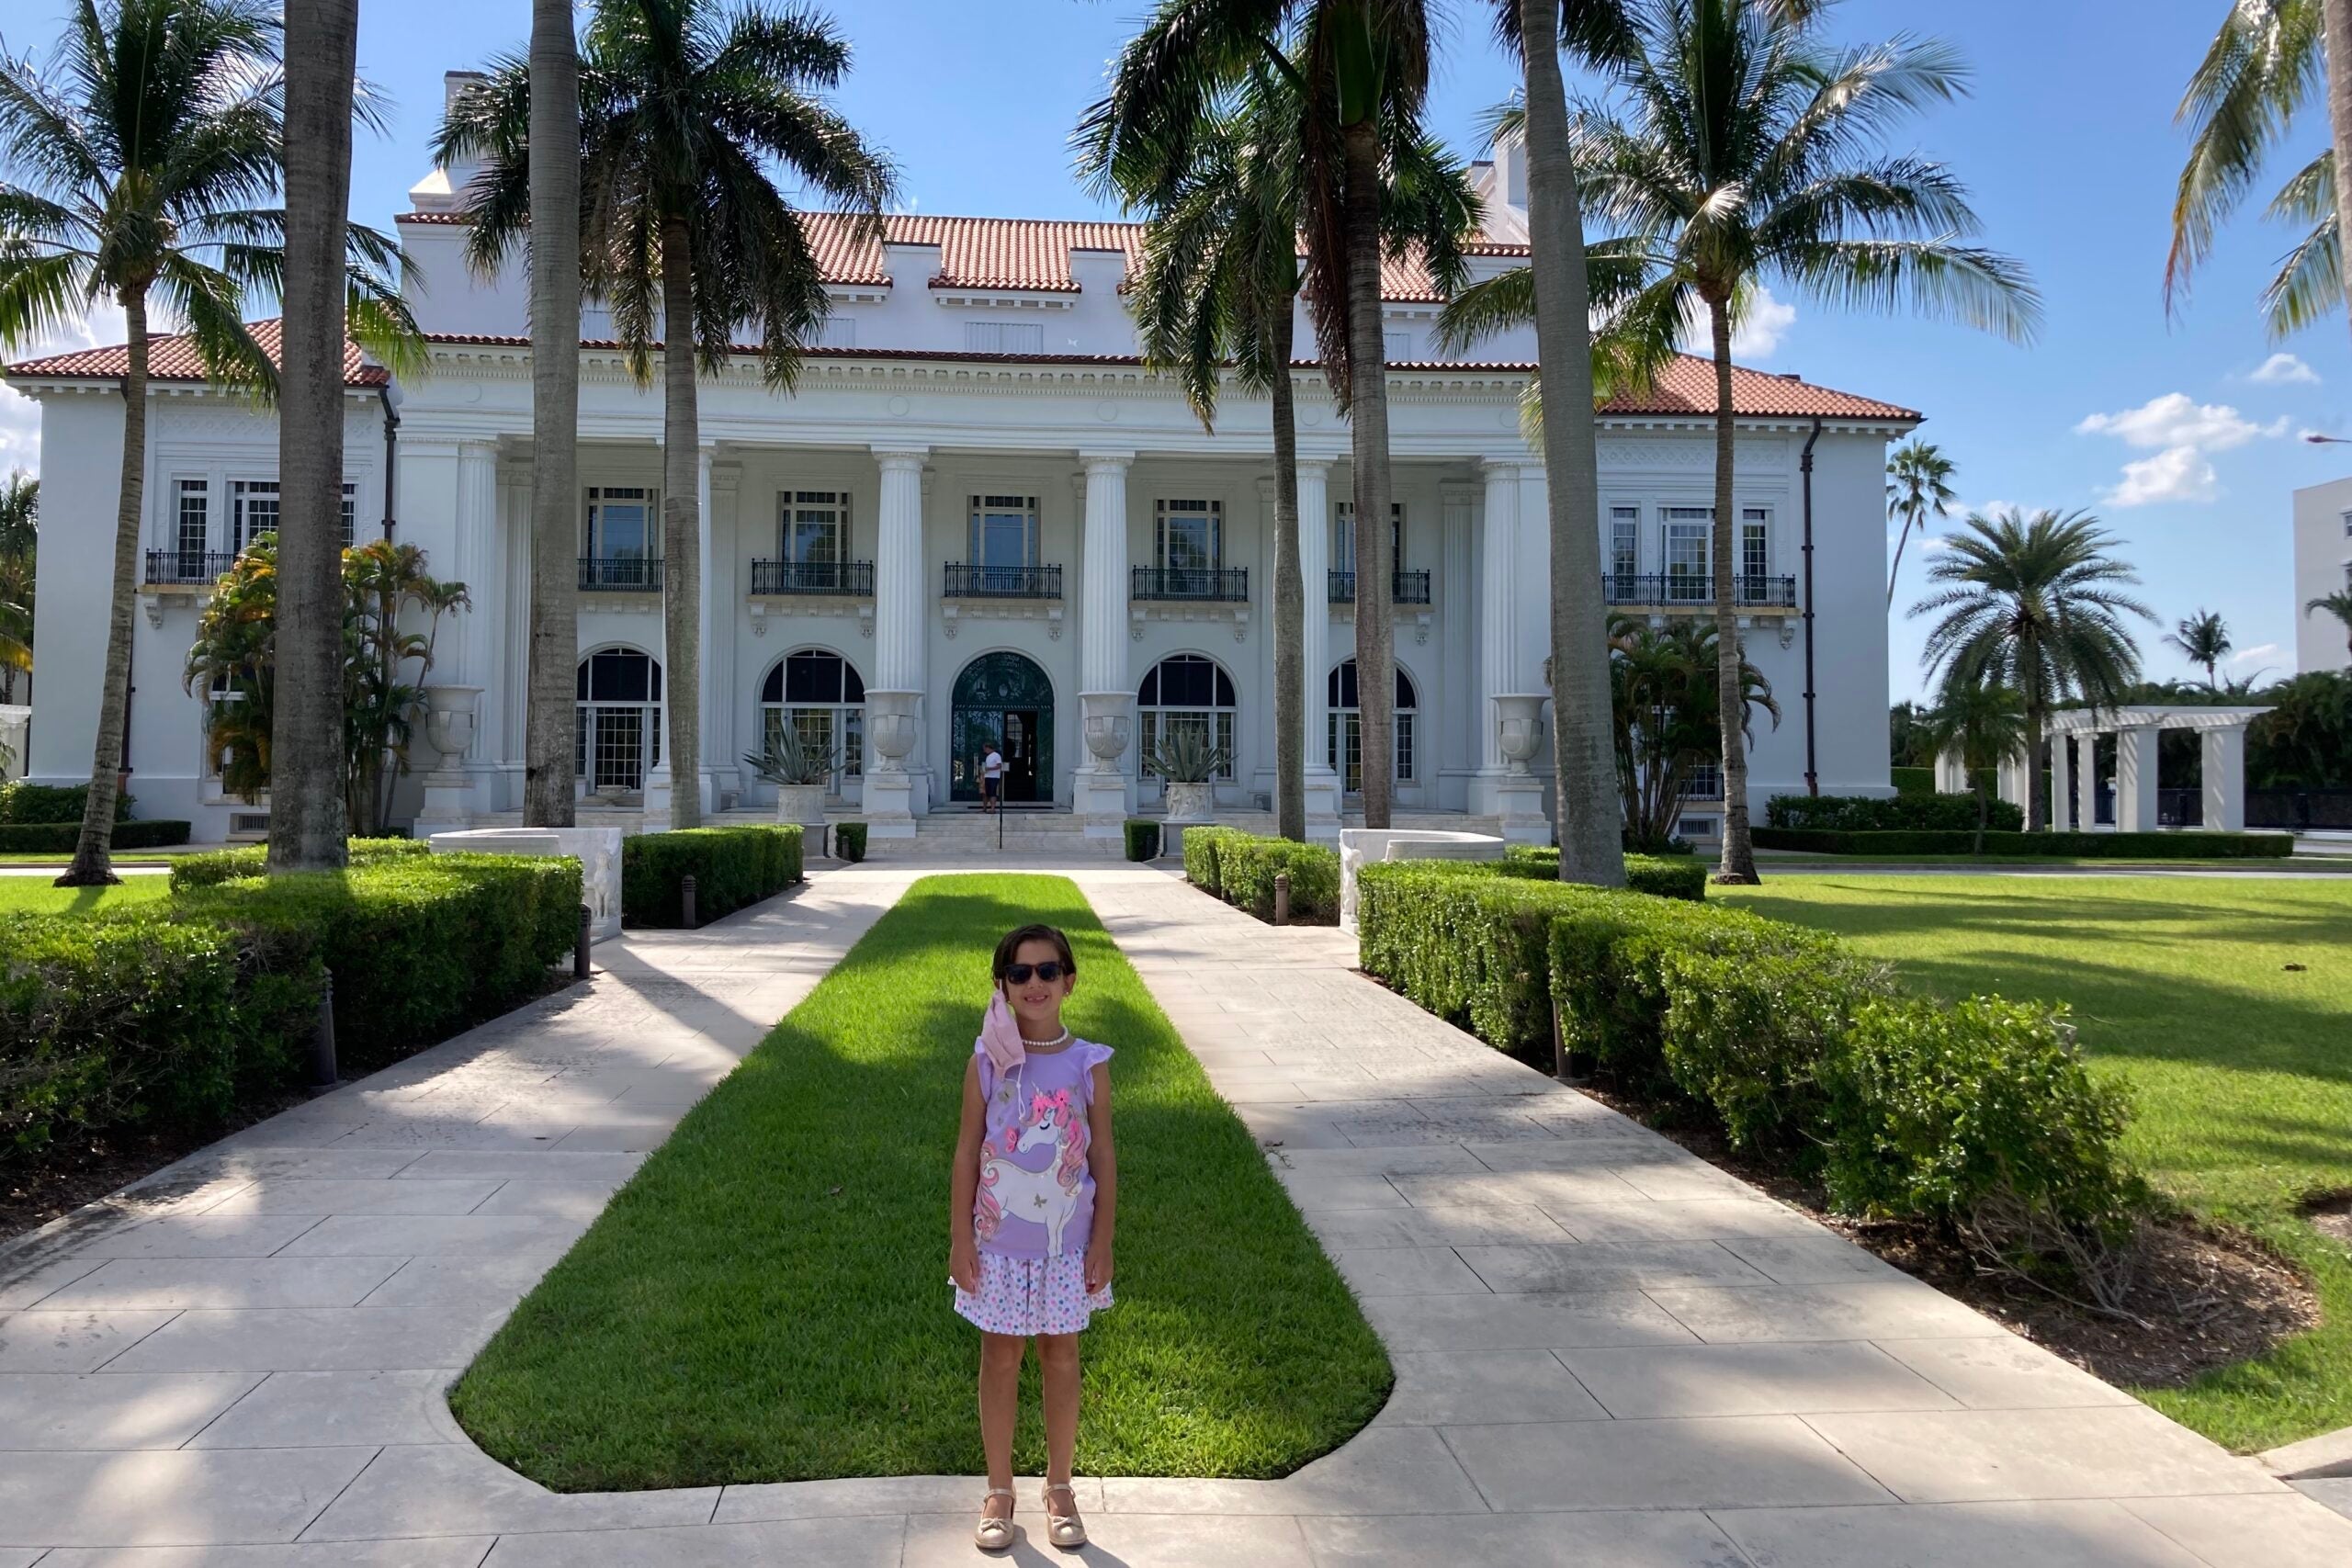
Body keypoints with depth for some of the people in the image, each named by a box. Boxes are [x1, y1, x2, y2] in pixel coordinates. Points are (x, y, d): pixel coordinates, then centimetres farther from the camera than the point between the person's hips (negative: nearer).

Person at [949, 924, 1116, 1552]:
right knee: (1000, 1358, 12)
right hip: (1000, 1241, 0)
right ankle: (999, 1490, 29)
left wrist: (1103, 1242, -2)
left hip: (1066, 1241, 0)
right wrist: (960, 1238, -4)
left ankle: (1059, 1487, 31)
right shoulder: (987, 1060, -8)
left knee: (1060, 1356, 13)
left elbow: (1103, 1158, -2)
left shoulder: (1089, 1064, -8)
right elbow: (967, 1153, -3)